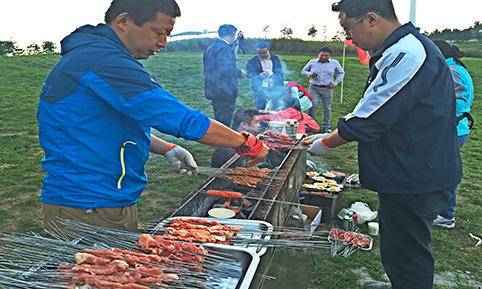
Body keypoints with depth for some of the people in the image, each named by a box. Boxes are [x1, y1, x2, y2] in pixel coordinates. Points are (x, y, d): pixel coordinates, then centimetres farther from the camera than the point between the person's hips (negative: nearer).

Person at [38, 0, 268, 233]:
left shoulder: (96, 54, 14)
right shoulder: (103, 60, -21)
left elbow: (128, 123, 23)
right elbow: (177, 117, -25)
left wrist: (166, 149, 6)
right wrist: (245, 143, -14)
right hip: (85, 212, -10)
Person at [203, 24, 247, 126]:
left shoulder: (210, 47, 14)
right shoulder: (225, 49, -16)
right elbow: (228, 70, -25)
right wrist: (239, 72, -6)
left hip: (213, 90, 9)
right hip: (225, 92, -9)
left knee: (219, 121, 17)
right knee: (224, 122, -2)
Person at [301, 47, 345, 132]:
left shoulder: (334, 63, 7)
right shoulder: (312, 62, 6)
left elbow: (341, 73, 19)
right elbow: (303, 71, 14)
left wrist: (335, 82, 5)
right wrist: (309, 74, -8)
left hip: (327, 89, 1)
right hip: (314, 88, -1)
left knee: (327, 108, 6)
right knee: (313, 105, -14)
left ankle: (326, 126, 17)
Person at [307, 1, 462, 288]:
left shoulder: (407, 54, -24)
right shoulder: (404, 50, 11)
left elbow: (367, 121, -23)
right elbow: (375, 111, 17)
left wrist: (327, 144, -7)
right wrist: (331, 135, 11)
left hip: (415, 181, -10)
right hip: (414, 175, 10)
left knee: (406, 256, 6)